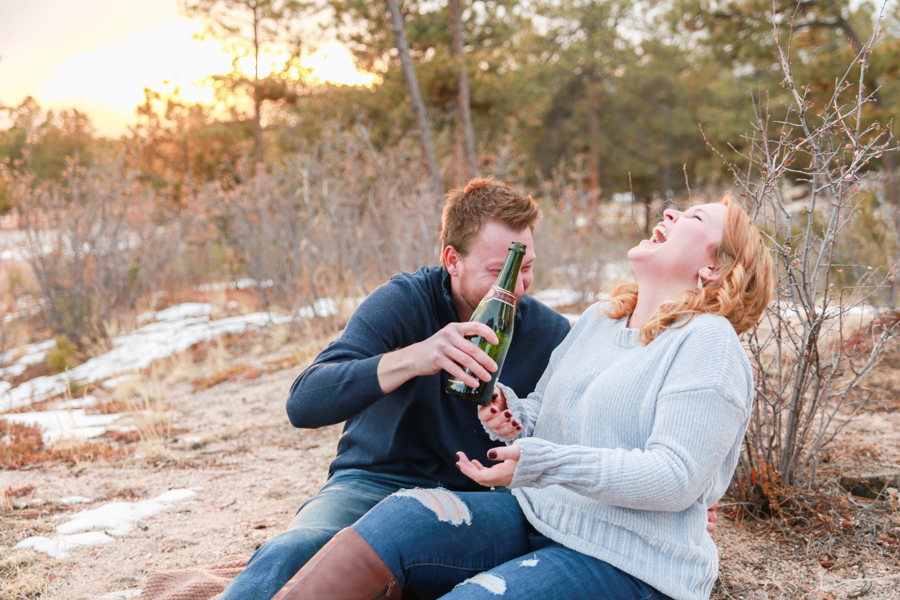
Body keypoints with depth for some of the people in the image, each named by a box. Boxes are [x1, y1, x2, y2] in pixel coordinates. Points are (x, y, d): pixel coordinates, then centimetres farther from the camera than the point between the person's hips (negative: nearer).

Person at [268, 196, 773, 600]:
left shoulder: (710, 343, -9)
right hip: (534, 516, 7)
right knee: (404, 518, -19)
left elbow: (677, 479, -18)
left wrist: (539, 462, -25)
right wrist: (512, 414, -3)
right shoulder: (599, 318, 15)